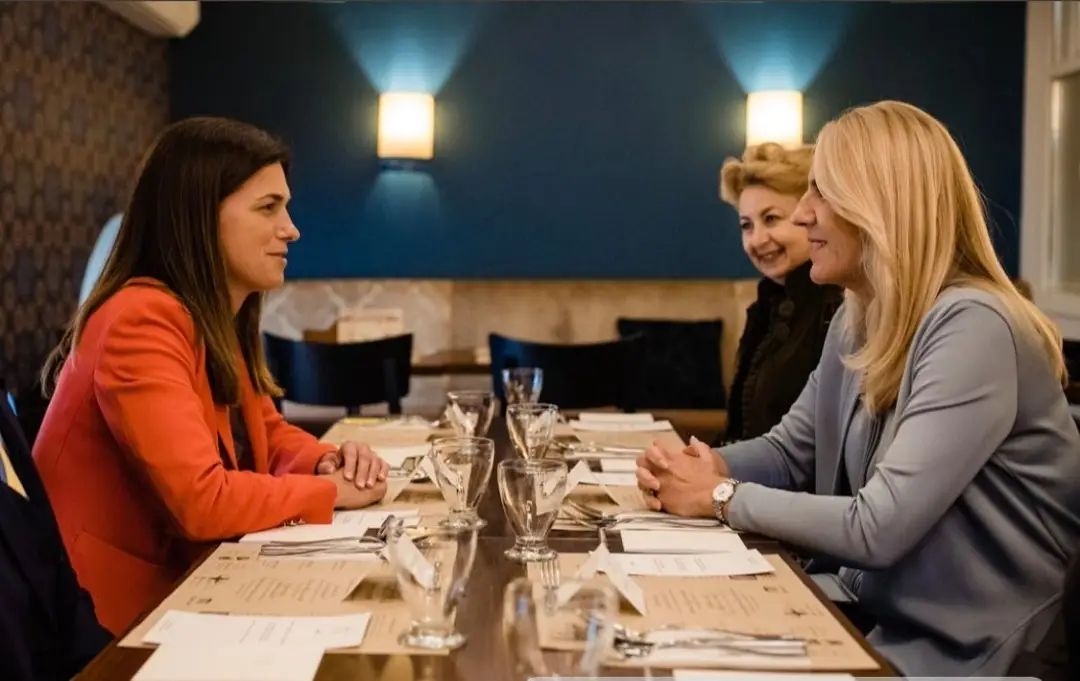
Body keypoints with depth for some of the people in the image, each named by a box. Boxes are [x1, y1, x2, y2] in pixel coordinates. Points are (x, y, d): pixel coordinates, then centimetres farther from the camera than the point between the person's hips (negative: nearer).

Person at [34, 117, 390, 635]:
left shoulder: (221, 320, 5)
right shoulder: (142, 322, -22)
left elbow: (267, 435, 17)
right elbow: (203, 502, -28)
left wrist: (328, 461, -4)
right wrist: (330, 489, -13)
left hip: (182, 588, 8)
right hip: (115, 622, -8)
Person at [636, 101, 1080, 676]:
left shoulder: (970, 329, -24)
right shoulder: (857, 319, 5)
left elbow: (878, 528, -28)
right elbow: (790, 452, 13)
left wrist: (722, 497, -16)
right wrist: (705, 468, -8)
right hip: (878, 620, 7)